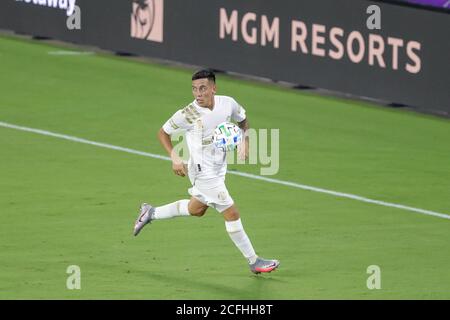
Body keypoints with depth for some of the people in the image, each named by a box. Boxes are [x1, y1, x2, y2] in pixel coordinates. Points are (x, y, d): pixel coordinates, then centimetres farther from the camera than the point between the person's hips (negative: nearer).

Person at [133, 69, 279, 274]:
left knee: (196, 209, 27)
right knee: (232, 214, -6)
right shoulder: (188, 115, -21)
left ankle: (151, 213, 43)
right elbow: (163, 133, -6)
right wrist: (174, 158, -18)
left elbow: (242, 119, 15)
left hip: (218, 170, 7)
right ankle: (254, 262, 5)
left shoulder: (227, 104, -8)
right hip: (203, 172, -7)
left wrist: (244, 141, -2)